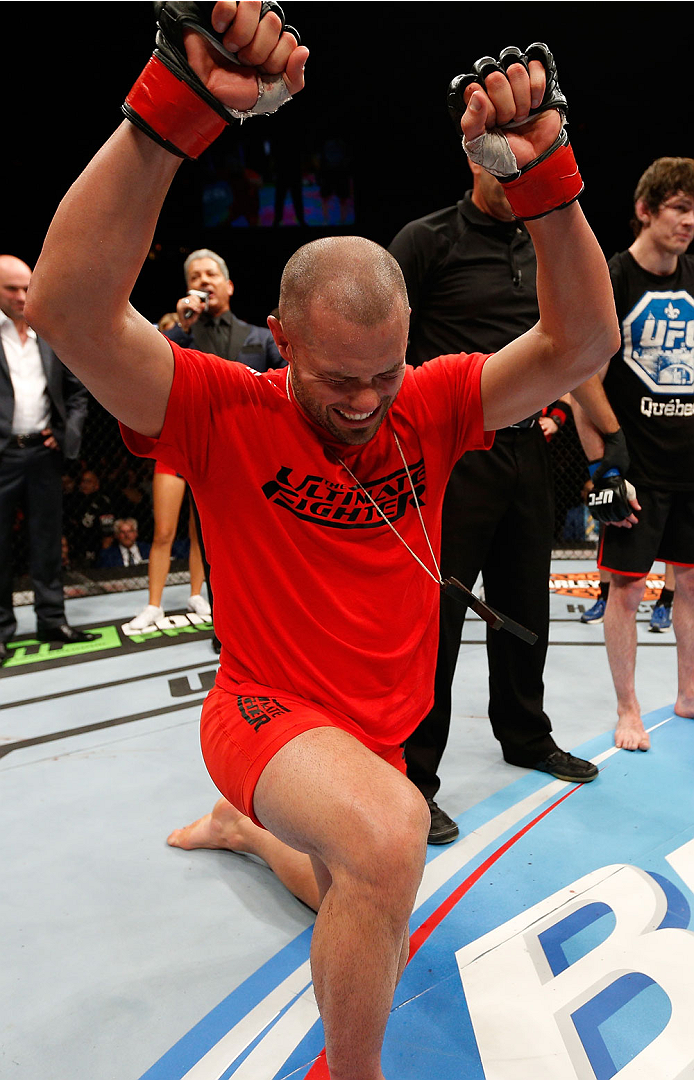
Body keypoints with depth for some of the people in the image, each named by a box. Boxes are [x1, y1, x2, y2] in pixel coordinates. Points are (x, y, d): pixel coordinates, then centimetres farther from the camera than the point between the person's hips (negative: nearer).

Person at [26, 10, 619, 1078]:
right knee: (389, 831, -38)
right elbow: (68, 309, -32)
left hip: (381, 731, 6)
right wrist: (173, 105, -40)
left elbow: (582, 343, -14)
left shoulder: (428, 407, -8)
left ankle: (246, 832, 59)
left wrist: (545, 170, -28)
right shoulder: (227, 414, -18)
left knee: (367, 909, 28)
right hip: (268, 713, -5)